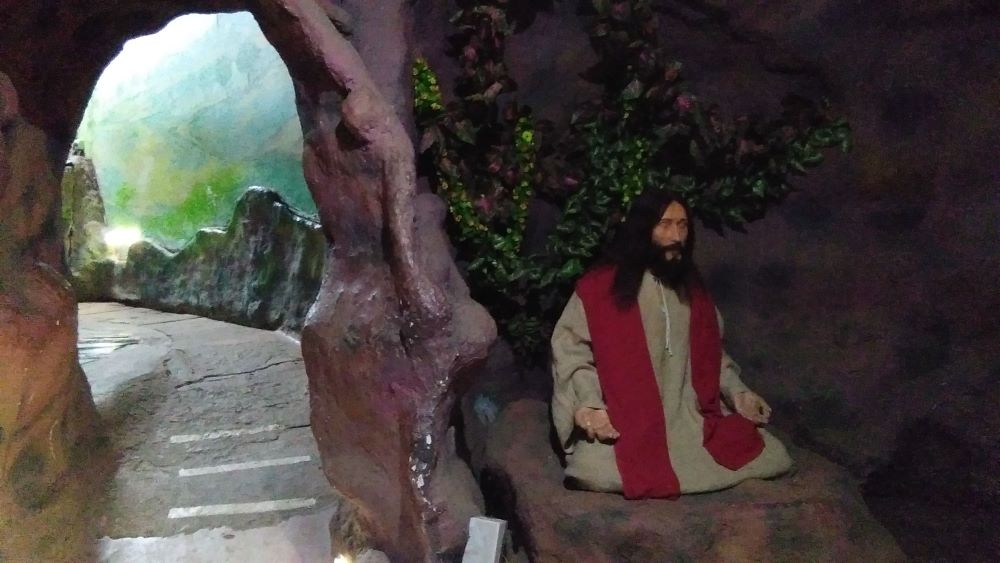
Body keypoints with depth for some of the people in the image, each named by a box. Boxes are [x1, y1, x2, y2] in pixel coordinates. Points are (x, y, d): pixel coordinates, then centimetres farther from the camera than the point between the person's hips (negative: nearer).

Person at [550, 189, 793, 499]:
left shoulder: (692, 289, 13)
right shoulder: (600, 285, -4)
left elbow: (710, 353, 22)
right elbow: (569, 346, -6)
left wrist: (737, 392, 7)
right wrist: (586, 404, -19)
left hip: (689, 415, 6)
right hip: (623, 420, -5)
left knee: (772, 457, -6)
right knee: (596, 473, -34)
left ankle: (657, 474, 7)